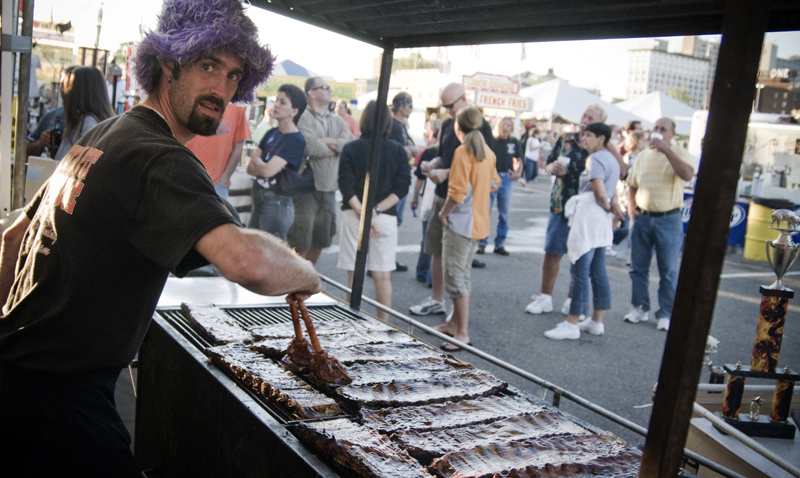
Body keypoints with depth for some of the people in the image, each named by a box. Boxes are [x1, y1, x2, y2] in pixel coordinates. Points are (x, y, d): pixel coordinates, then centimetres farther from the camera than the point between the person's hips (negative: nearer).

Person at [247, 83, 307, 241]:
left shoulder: (296, 140, -12)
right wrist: (262, 165, -12)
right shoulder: (272, 133, 12)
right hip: (259, 202, 8)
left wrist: (256, 160, 0)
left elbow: (267, 170, -21)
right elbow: (250, 168, 9)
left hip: (277, 204, -8)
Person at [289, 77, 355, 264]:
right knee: (300, 243, -9)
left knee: (320, 241, 14)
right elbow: (311, 147, -20)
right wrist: (338, 146, -3)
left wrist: (329, 142, -11)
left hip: (328, 188, 7)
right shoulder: (303, 117, -6)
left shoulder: (337, 120, 16)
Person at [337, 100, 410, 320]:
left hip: (353, 216, -1)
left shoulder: (351, 149, -1)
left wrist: (363, 213, -11)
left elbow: (346, 186, -9)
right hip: (386, 219, 1)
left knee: (354, 275, 6)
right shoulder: (397, 151, 2)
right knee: (382, 275, 7)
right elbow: (401, 188, -5)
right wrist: (377, 210, -8)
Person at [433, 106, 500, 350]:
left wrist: (444, 212, -9)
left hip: (461, 221, -9)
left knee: (456, 276, -4)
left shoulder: (463, 152, -16)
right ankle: (455, 322, 29)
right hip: (479, 222, 9)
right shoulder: (488, 152, 8)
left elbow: (457, 192, -21)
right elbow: (494, 183, 19)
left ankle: (462, 334, -2)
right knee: (463, 273, 18)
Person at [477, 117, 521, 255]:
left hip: (507, 178, 3)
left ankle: (499, 244, 15)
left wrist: (518, 172, -1)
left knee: (504, 214, 6)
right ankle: (482, 243, 4)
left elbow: (519, 159, 17)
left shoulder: (514, 142, 7)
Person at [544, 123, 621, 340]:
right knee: (598, 271, 12)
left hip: (589, 216, -10)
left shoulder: (595, 159, -12)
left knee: (579, 271, -7)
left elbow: (600, 193, -20)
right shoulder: (611, 159, 17)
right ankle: (596, 322, 17)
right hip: (602, 221, 10)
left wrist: (607, 207, -3)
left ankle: (572, 324, -5)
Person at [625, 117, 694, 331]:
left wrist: (665, 149, -26)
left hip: (669, 219, -4)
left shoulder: (679, 153, -3)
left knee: (668, 270, 1)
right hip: (642, 218, 4)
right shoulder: (643, 156, 11)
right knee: (638, 266, 8)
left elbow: (687, 174, -24)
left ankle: (665, 314, 11)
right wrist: (630, 206, 2)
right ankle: (640, 308, 21)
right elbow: (632, 185, 20)